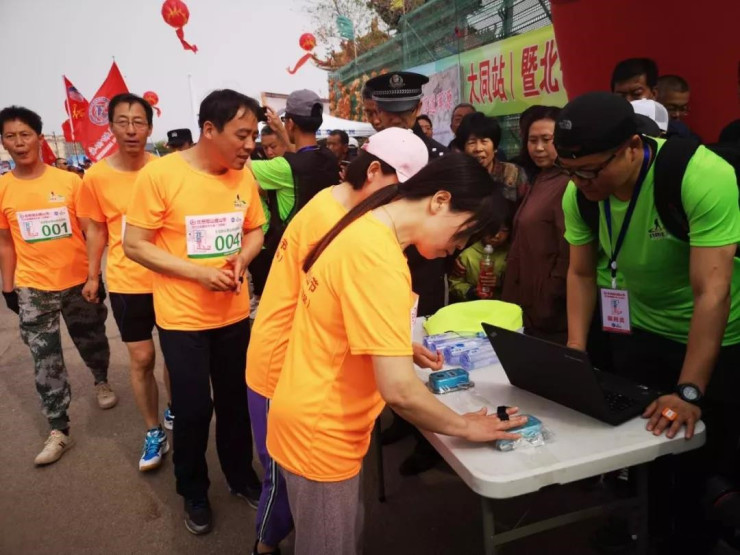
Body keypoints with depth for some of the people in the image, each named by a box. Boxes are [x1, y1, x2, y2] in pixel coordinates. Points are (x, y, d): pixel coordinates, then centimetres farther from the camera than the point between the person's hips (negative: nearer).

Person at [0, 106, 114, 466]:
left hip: (79, 281, 0)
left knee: (91, 341, 17)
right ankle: (59, 431, 13)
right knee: (45, 360, 3)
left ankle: (101, 382, 48)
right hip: (33, 288, 1)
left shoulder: (69, 181, -6)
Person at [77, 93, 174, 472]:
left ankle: (173, 412, 40)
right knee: (141, 359, 7)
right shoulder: (96, 177, -8)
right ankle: (153, 433, 24)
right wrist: (92, 276, 7)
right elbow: (96, 230, 4)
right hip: (126, 282, 0)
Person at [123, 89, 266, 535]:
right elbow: (134, 245, -13)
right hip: (182, 317, -4)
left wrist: (242, 259, -12)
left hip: (234, 312, 4)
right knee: (193, 407, 7)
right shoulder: (160, 173, -16)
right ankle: (194, 492, 32)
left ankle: (241, 475, 39)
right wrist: (199, 272, -22)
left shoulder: (244, 176, -2)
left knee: (235, 400, 16)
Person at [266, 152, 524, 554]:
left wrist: (400, 349, 6)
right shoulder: (379, 258, -28)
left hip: (316, 419, 9)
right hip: (320, 433, -9)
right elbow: (398, 391, -29)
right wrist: (464, 426, -14)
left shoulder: (366, 230, 2)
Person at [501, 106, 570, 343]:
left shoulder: (567, 185, -16)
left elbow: (569, 257, -21)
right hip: (529, 309, 9)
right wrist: (512, 300, 11)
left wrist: (548, 309, -16)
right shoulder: (538, 182, 13)